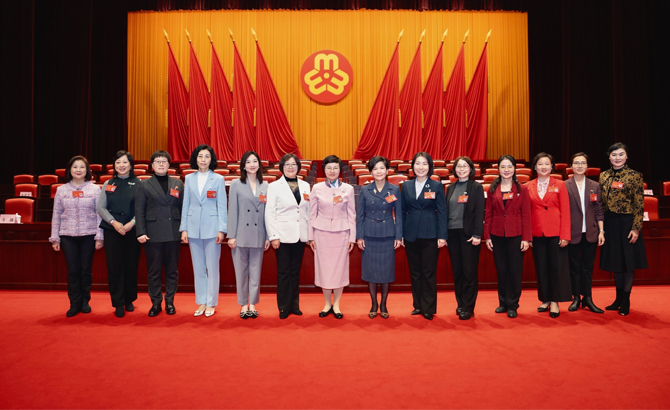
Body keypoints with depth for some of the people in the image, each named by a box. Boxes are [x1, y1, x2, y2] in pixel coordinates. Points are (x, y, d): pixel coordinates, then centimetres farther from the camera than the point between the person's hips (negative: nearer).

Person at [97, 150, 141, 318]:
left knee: (131, 266, 4)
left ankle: (129, 300, 21)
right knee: (114, 267, 0)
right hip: (112, 231, 2)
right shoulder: (108, 184, 10)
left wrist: (132, 223, -16)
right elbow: (101, 207, 5)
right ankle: (118, 304, 9)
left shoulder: (138, 184, 2)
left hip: (132, 231, -1)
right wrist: (114, 222, -9)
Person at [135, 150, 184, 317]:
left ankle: (170, 302, 18)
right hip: (153, 234, -1)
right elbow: (139, 211, 1)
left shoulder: (178, 183, 10)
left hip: (173, 233, 1)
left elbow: (183, 208, 8)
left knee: (172, 270, 7)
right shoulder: (144, 185, 5)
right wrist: (141, 232, -8)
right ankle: (155, 303, 15)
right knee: (153, 271, 5)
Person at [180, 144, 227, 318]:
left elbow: (222, 206, -1)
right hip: (193, 228, 3)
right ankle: (201, 302, 19)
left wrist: (221, 230, -7)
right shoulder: (189, 179, 8)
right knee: (198, 267, 9)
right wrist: (183, 229, 4)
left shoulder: (218, 179, 1)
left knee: (212, 267, 2)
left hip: (211, 228, -3)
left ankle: (211, 303, 12)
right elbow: (185, 205, 9)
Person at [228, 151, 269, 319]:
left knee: (256, 271, 8)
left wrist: (268, 236, 3)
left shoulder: (265, 186, 6)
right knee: (241, 271, 6)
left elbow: (267, 212, 6)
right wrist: (231, 236, -6)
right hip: (241, 234, -1)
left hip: (258, 235, 2)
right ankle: (243, 304, 18)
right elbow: (232, 211, -2)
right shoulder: (236, 185, 1)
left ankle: (252, 304, 20)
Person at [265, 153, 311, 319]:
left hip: (300, 236, 3)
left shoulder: (305, 186, 9)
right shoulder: (274, 186, -1)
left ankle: (294, 305, 22)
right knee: (284, 272, 3)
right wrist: (273, 236, -11)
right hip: (284, 236, -3)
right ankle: (284, 307, 15)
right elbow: (269, 213, -5)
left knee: (296, 271, 12)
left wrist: (310, 233, 5)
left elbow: (309, 211, 10)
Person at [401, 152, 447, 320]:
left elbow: (442, 212, -2)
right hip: (411, 235, 3)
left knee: (429, 272, 1)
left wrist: (442, 236, -8)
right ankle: (418, 305, 22)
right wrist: (401, 234, 5)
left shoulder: (436, 186, 0)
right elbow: (402, 211, 10)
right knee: (414, 271, 10)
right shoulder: (406, 186, 8)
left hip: (430, 235, -3)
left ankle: (428, 308, 13)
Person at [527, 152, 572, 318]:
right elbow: (526, 212, 6)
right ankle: (545, 300, 20)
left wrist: (565, 235, -9)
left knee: (556, 266, 1)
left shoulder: (560, 185, 2)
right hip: (537, 233, 2)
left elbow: (565, 211, -2)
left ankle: (555, 302, 10)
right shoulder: (529, 187, 6)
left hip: (555, 232, -2)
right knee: (541, 267, 8)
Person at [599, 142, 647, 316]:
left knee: (628, 262, 5)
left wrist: (636, 228, -14)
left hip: (627, 223, -4)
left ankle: (625, 301, 18)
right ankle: (619, 298, 26)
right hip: (610, 223, 4)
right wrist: (601, 226, 7)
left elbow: (639, 205, -9)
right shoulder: (604, 176, 5)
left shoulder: (634, 176, -7)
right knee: (615, 262, 13)